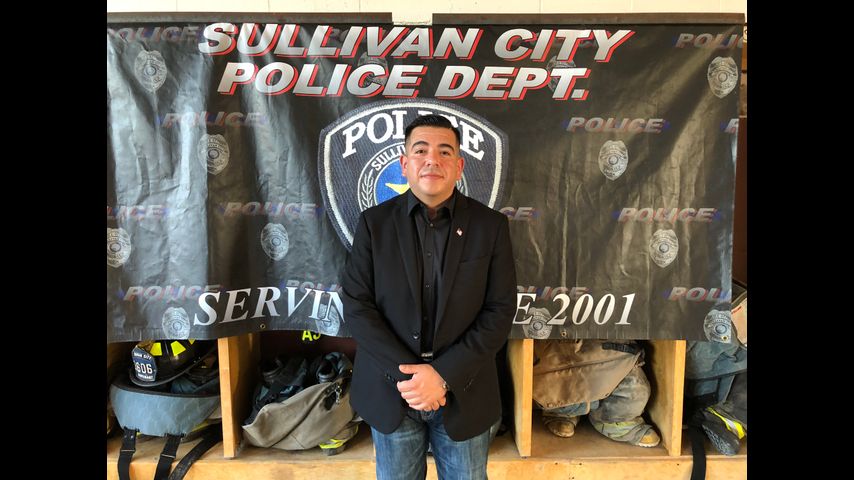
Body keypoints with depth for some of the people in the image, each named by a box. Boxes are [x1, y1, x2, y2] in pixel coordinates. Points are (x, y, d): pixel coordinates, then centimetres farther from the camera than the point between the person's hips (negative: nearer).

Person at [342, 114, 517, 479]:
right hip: (390, 393, 1)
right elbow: (356, 304, -7)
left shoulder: (490, 225, -4)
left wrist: (444, 376, -15)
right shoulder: (374, 222, -3)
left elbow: (500, 311, -7)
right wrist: (407, 374, -15)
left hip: (463, 394, 0)